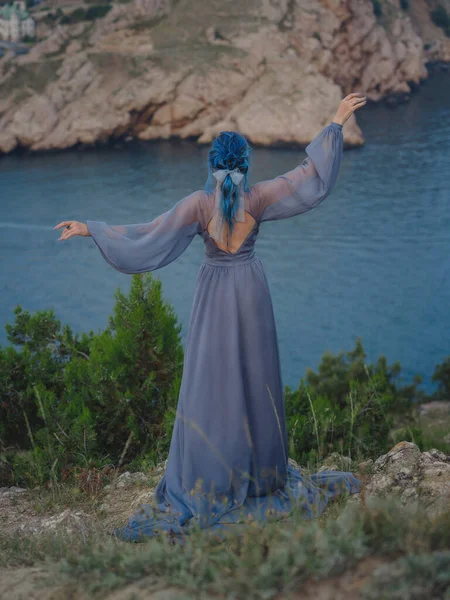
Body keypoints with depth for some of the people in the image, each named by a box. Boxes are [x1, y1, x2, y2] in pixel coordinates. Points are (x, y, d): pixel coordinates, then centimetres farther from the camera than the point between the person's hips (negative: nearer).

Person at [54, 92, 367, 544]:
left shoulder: (198, 203, -12)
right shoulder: (259, 198, -7)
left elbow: (147, 235, -14)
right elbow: (312, 174, -2)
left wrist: (91, 229, -9)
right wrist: (337, 123, 3)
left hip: (214, 296, -2)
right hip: (252, 293, 2)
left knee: (211, 384, 0)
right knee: (255, 382, 11)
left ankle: (204, 487, 2)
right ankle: (261, 471, 23)